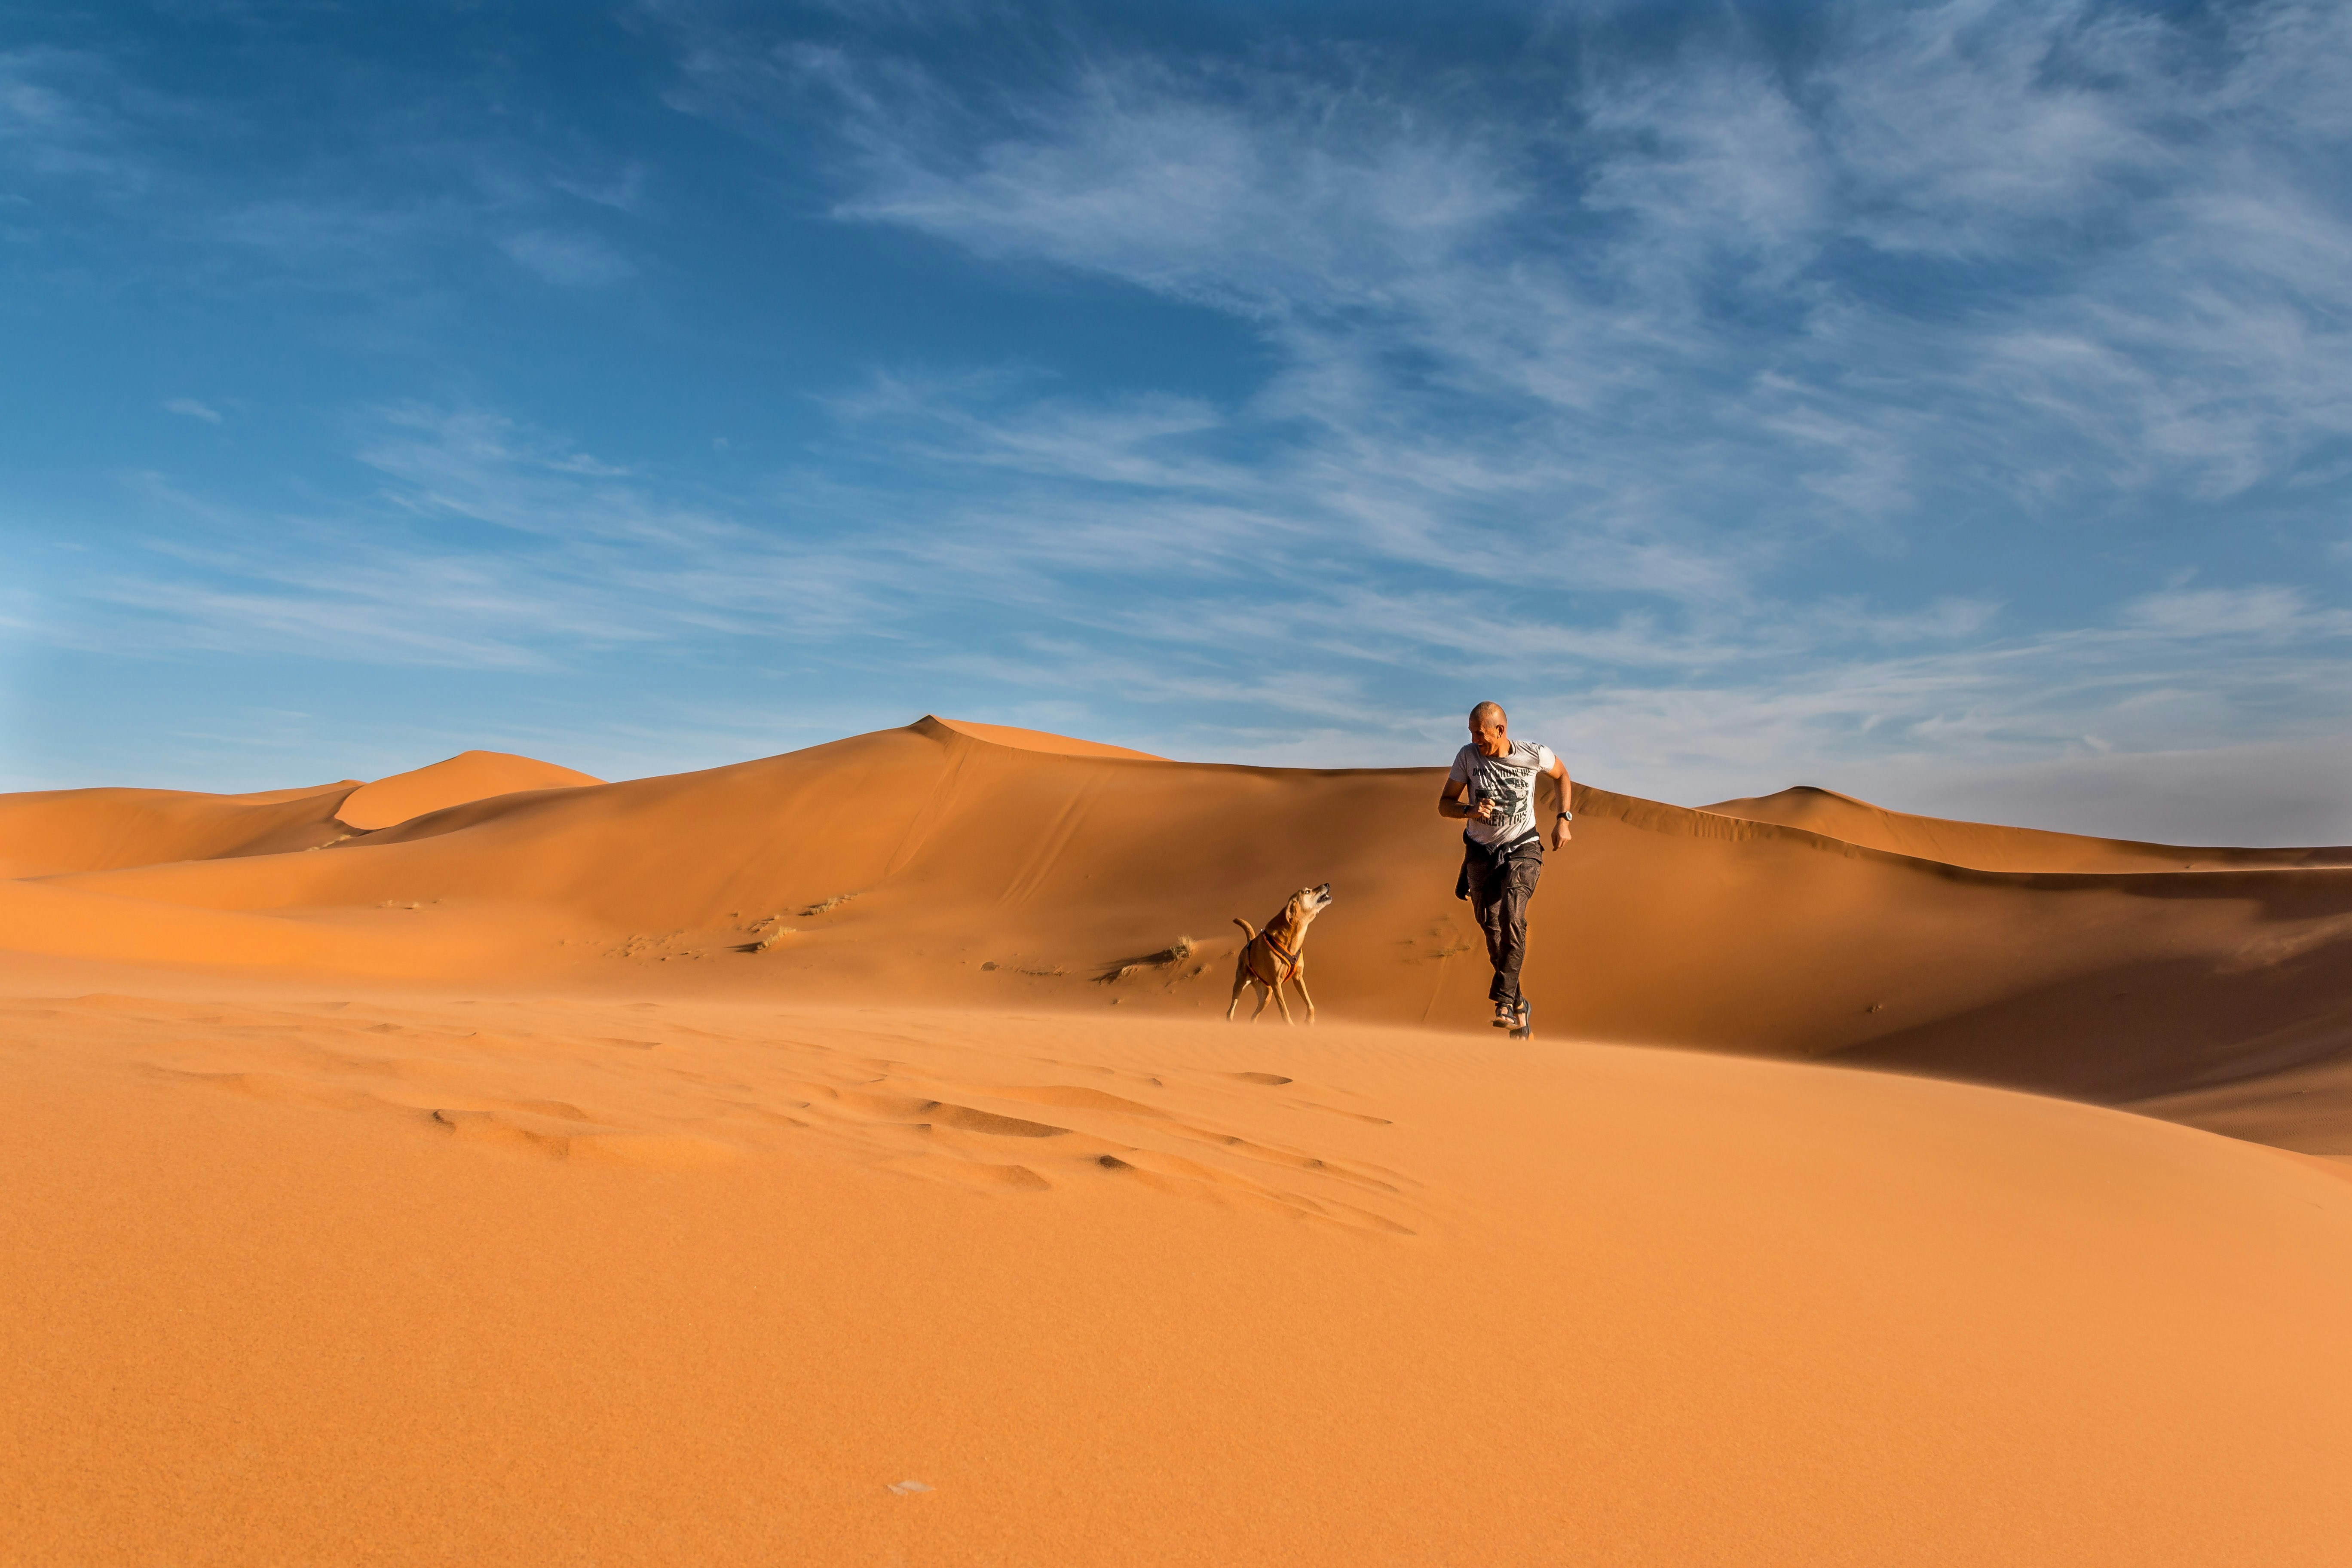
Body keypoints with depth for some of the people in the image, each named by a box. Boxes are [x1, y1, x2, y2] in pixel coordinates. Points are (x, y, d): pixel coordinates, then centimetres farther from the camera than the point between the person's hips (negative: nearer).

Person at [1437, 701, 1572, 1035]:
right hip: (1481, 853, 2)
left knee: (1511, 920, -25)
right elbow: (1444, 805, -4)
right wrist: (1470, 811, -25)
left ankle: (1504, 1002, -19)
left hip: (1522, 848, -2)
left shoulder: (1534, 754, -12)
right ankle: (1520, 1005, 19)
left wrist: (1563, 820, 4)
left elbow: (1562, 774, 11)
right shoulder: (1468, 756, -11)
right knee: (1494, 933, 0)